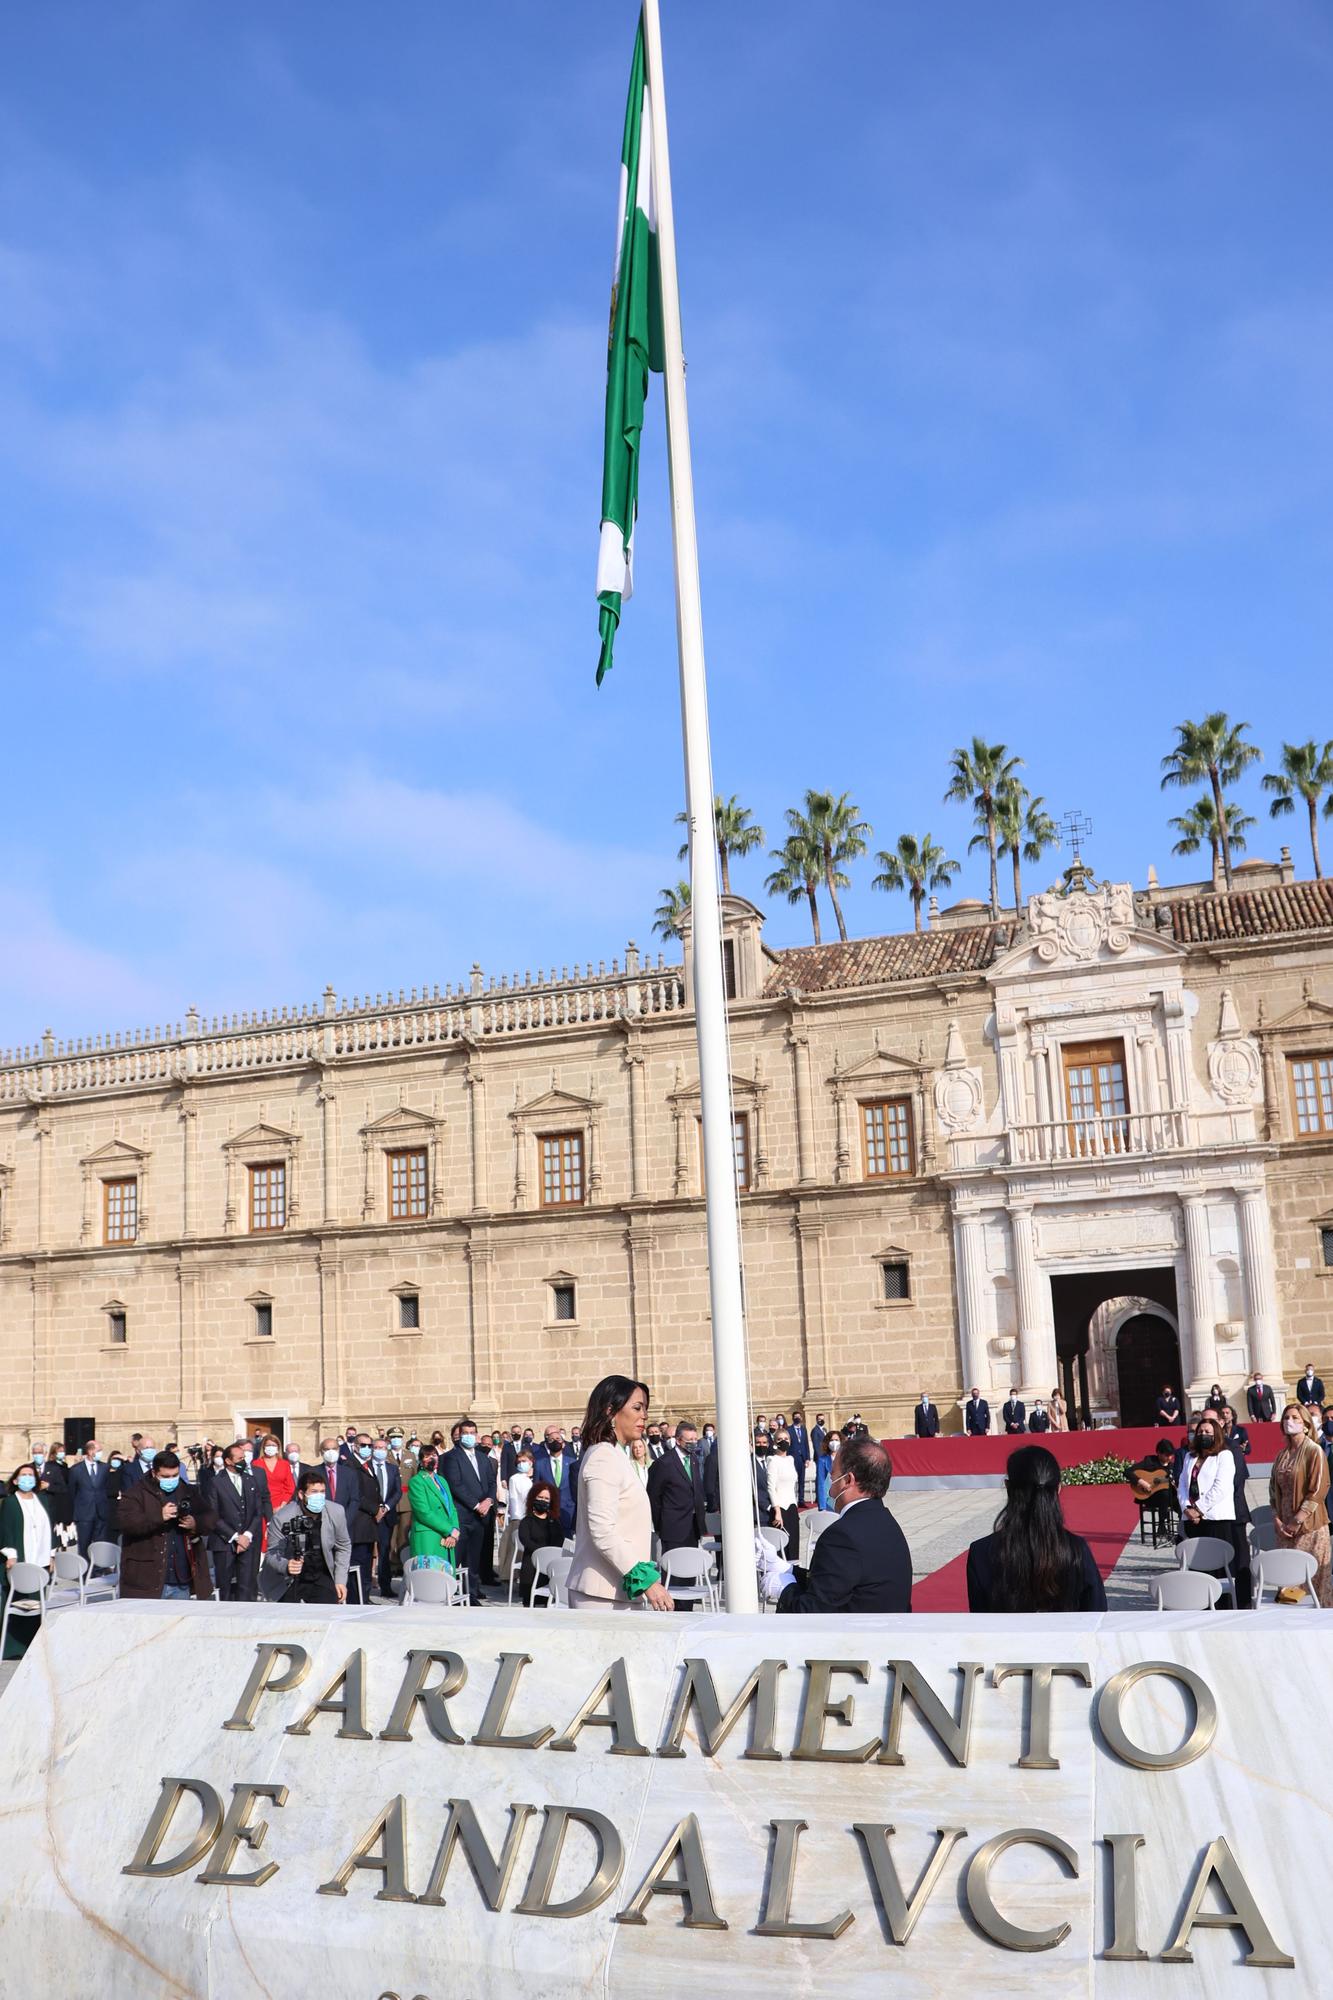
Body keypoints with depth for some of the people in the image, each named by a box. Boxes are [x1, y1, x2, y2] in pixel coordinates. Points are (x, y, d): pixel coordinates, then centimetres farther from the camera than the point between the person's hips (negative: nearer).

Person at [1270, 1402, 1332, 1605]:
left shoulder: (1314, 1451, -5)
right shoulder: (1282, 1455, 13)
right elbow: (1274, 1489, 15)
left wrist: (1297, 1520, -13)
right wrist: (1277, 1519, 1)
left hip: (1309, 1526, -5)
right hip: (1285, 1526, 5)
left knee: (1312, 1577, -6)